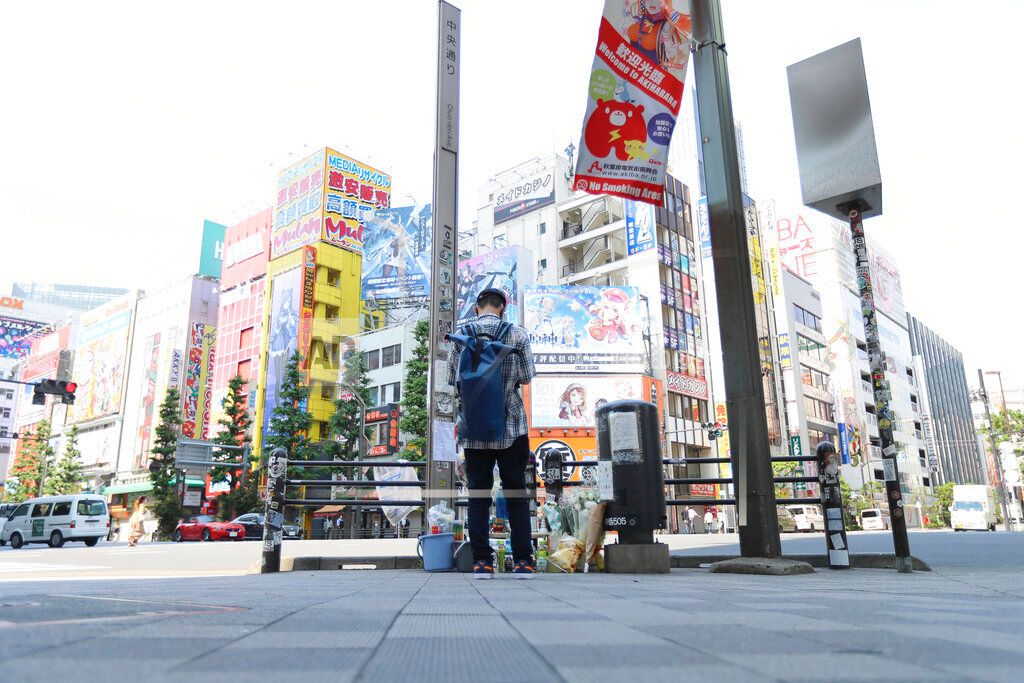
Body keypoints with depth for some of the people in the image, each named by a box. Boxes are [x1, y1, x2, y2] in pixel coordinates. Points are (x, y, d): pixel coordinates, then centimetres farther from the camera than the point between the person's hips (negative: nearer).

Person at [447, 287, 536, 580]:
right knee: (516, 492, 6)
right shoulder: (517, 334, -2)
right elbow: (527, 376, -1)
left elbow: (453, 379, 4)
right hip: (510, 425, -1)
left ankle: (482, 561, 3)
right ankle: (523, 561, 5)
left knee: (478, 493, 5)